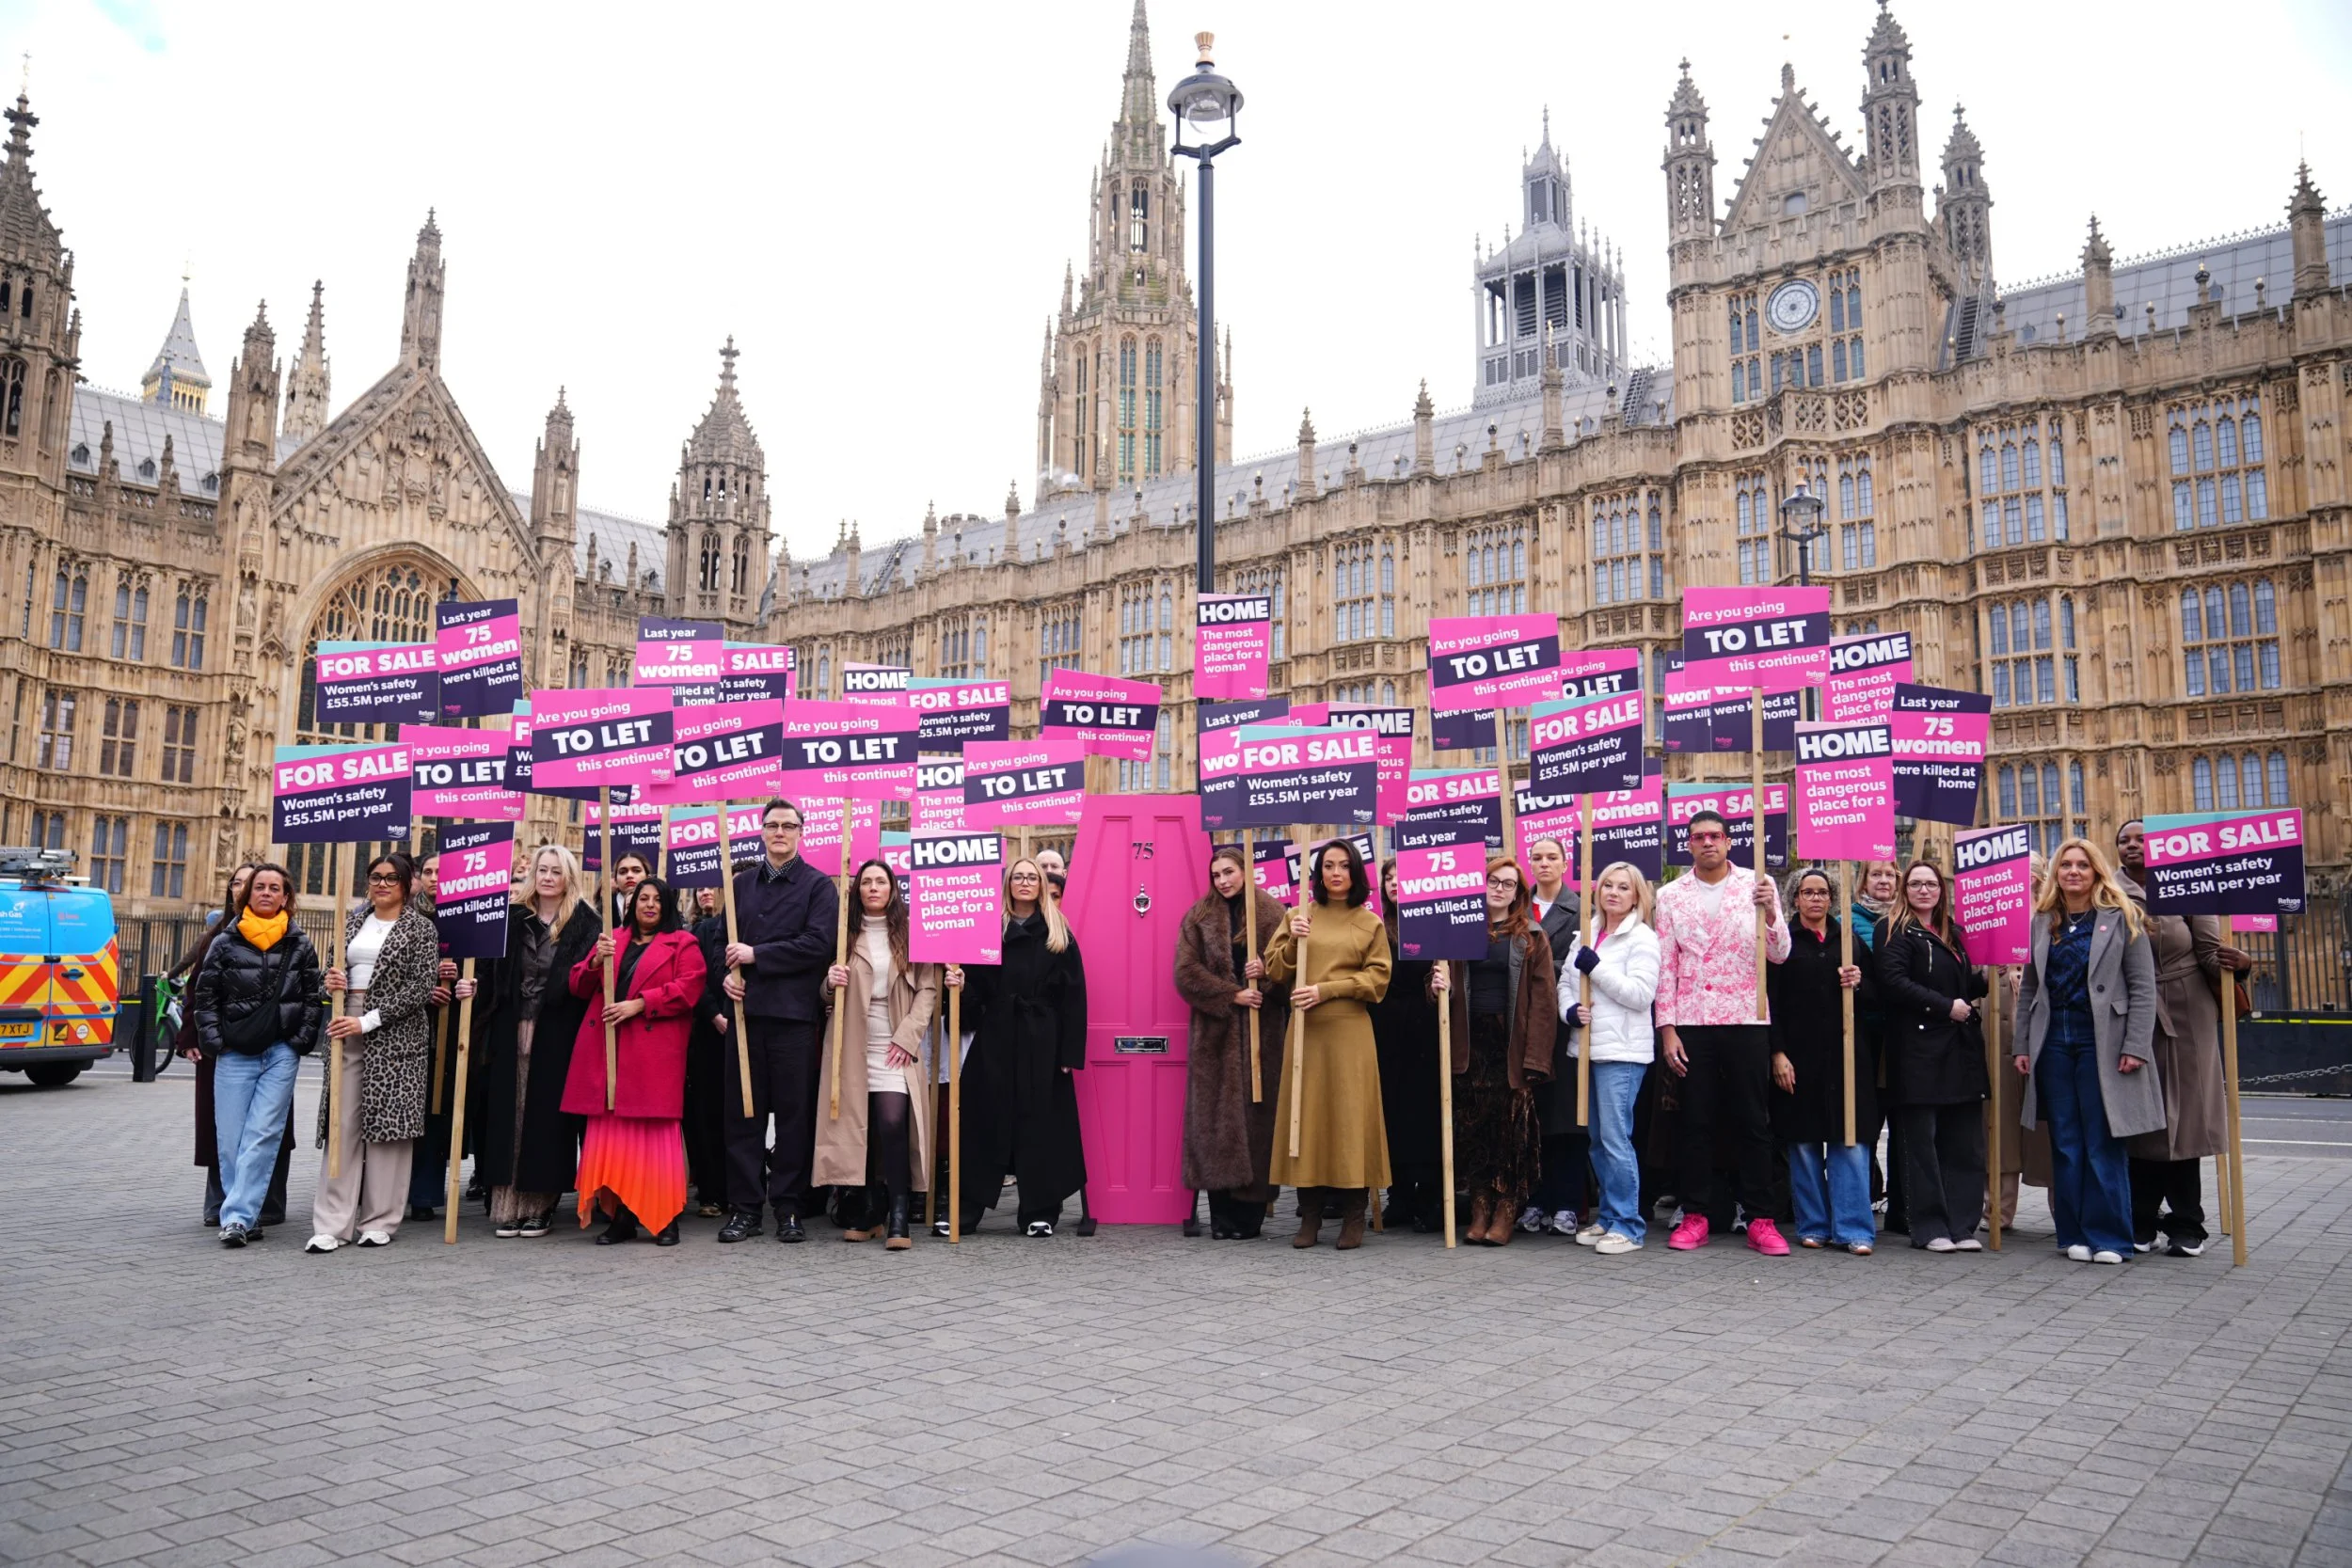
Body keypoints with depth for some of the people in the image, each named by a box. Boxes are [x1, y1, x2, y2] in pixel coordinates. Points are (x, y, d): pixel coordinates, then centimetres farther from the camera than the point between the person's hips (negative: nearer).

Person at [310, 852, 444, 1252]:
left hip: (395, 1033, -4)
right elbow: (336, 967, 22)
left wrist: (367, 1021, -14)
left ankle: (380, 1221, 8)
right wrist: (330, 981, -2)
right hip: (347, 1030, 4)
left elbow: (420, 989, -8)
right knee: (341, 1123, 0)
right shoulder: (353, 920, 14)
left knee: (387, 1122, -1)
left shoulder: (421, 927, 0)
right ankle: (332, 1223, 1)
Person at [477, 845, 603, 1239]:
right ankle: (507, 1205, 8)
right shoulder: (513, 919, 10)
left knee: (547, 1114, 0)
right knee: (508, 1113, 3)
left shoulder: (586, 922, 1)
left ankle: (539, 1205, 9)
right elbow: (492, 973, 9)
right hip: (512, 1030, 3)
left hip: (557, 1033, -3)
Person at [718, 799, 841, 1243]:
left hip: (795, 1014, -4)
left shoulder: (819, 885, 1)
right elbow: (727, 938, 17)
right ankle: (745, 1207, 13)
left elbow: (819, 944, -11)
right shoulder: (741, 883, 15)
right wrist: (727, 974, -4)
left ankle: (789, 1209, 9)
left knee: (794, 1115, 2)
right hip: (746, 1009, 4)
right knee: (743, 1112, 5)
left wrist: (757, 955, -11)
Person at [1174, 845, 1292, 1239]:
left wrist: (1266, 971, -19)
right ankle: (1222, 1217, 4)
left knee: (1257, 1116, -3)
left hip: (1262, 1031, -1)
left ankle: (1250, 1214, 4)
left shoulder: (1273, 914, 4)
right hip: (1215, 1032, 1)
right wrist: (1232, 994, -11)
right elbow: (1186, 973, -1)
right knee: (1216, 1118, -2)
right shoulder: (1198, 917, 7)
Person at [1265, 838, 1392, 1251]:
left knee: (1350, 1115, -1)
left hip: (1350, 1032, -1)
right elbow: (1274, 971, 7)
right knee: (1306, 1113, 1)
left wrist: (1325, 989, -10)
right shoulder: (1299, 916, 11)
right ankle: (1310, 1216, 9)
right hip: (1306, 1029, 2)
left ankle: (1353, 1218, 6)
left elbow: (1378, 979, -1)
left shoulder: (1370, 922, 6)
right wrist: (1293, 941, -11)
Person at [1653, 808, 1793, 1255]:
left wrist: (1769, 912, -19)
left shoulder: (1758, 885, 3)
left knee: (1753, 1121, 3)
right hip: (1690, 1023, 1)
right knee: (1696, 1122, 6)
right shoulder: (1670, 895, 6)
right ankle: (1695, 1216, 13)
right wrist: (1667, 1028, -2)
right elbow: (1665, 966, 4)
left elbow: (1780, 955, -1)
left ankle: (1761, 1219, 9)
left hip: (1746, 1019, -1)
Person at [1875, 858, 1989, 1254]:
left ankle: (1961, 1225, 11)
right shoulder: (1896, 932, -3)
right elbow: (1894, 982, -16)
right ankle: (1930, 1228, 4)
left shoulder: (1952, 933, 20)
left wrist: (1989, 979, 8)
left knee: (1964, 1144, 5)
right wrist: (1945, 1006, -16)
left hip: (1960, 1049, 7)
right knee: (1922, 1143, -2)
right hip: (1918, 1050, -7)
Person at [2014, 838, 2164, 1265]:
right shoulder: (2041, 922, 12)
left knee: (2103, 1144, -1)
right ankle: (2074, 1234, 13)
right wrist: (2022, 1046, 6)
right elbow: (2028, 989, 12)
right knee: (2066, 1144, 6)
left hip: (2101, 1042, -4)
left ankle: (2108, 1236, 6)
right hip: (2053, 1042, 4)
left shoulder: (2122, 918, 1)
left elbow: (2142, 987, -3)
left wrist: (2136, 1047, -11)